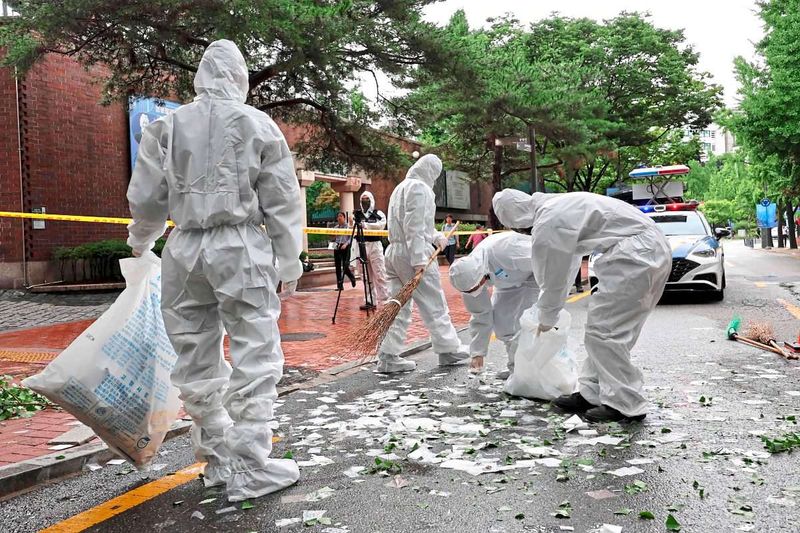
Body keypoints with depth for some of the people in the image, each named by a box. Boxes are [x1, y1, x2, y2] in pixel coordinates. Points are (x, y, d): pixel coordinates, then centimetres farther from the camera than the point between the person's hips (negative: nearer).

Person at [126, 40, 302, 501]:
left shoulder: (167, 127, 7)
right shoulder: (258, 124, 1)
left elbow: (146, 198, 9)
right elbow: (283, 201, 0)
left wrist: (142, 242, 28)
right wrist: (289, 263, 6)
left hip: (184, 251, 4)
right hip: (242, 248, -3)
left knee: (197, 362, 13)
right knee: (256, 359, 2)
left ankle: (218, 459, 24)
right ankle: (250, 470, 3)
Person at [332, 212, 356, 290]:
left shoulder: (348, 226, -1)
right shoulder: (335, 227, 13)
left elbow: (351, 238, -6)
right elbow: (333, 238, 16)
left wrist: (346, 244, -19)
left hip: (345, 247, -5)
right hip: (337, 248, 5)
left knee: (345, 266, -6)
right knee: (338, 267, 2)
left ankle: (352, 277, 26)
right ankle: (340, 285, 6)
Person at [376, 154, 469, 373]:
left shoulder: (401, 187, 21)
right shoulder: (419, 187, -10)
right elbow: (414, 226, -19)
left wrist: (436, 236, 19)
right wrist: (419, 259, -22)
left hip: (394, 252, 9)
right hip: (413, 254, -9)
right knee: (434, 304, 3)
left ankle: (388, 356, 5)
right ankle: (448, 349, 14)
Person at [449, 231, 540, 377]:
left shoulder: (503, 252, -42)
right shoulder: (469, 275, -17)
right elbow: (480, 315, -7)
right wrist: (477, 352, -6)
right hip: (512, 279, 7)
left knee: (521, 320, -20)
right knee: (498, 317, -3)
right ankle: (515, 366, 13)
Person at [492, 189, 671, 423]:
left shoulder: (547, 226, -14)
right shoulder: (555, 205, 16)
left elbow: (552, 279, -2)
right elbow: (561, 268, 27)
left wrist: (546, 319, 15)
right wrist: (547, 311, 34)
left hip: (636, 253, -10)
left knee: (604, 329, -5)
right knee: (602, 327, 14)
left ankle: (625, 406, 0)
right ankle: (591, 394, 19)